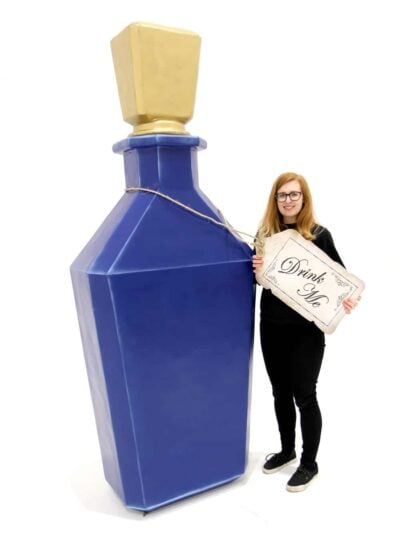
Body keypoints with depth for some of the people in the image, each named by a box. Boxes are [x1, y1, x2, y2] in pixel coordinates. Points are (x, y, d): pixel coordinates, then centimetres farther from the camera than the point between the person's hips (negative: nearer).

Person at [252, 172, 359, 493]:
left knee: (304, 396, 8)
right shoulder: (265, 234, 2)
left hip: (306, 329, -4)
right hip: (272, 326, 4)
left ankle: (309, 463, 31)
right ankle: (287, 450, 41)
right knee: (280, 392, 18)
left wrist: (350, 297, -23)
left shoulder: (319, 235, -8)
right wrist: (256, 269, -12)